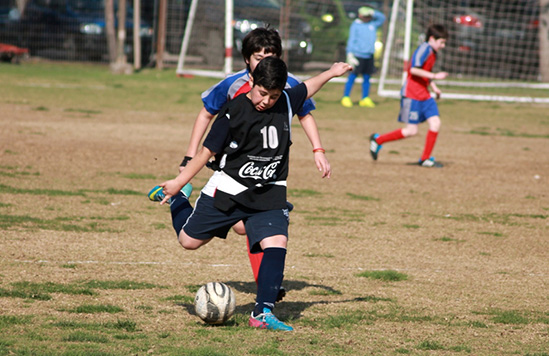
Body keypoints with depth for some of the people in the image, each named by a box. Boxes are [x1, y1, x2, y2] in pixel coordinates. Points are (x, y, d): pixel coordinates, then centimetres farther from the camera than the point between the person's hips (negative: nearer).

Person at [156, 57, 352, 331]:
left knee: (276, 242, -19)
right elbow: (208, 151, -9)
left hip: (269, 195, 3)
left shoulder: (286, 103, -3)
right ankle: (175, 200, 37)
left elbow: (306, 88, 21)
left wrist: (331, 73, 33)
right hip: (228, 190, -3)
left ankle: (263, 313, -18)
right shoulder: (234, 113, -15)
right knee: (189, 240, 5)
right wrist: (178, 183, -9)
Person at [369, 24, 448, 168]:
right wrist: (434, 76, -23)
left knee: (435, 122, -3)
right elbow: (414, 69, -25)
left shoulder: (432, 53, 16)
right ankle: (378, 140, 10)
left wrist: (434, 87, 18)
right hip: (412, 95, -9)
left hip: (424, 95, 9)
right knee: (411, 131, -7)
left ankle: (425, 159, 6)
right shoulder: (424, 49, -14)